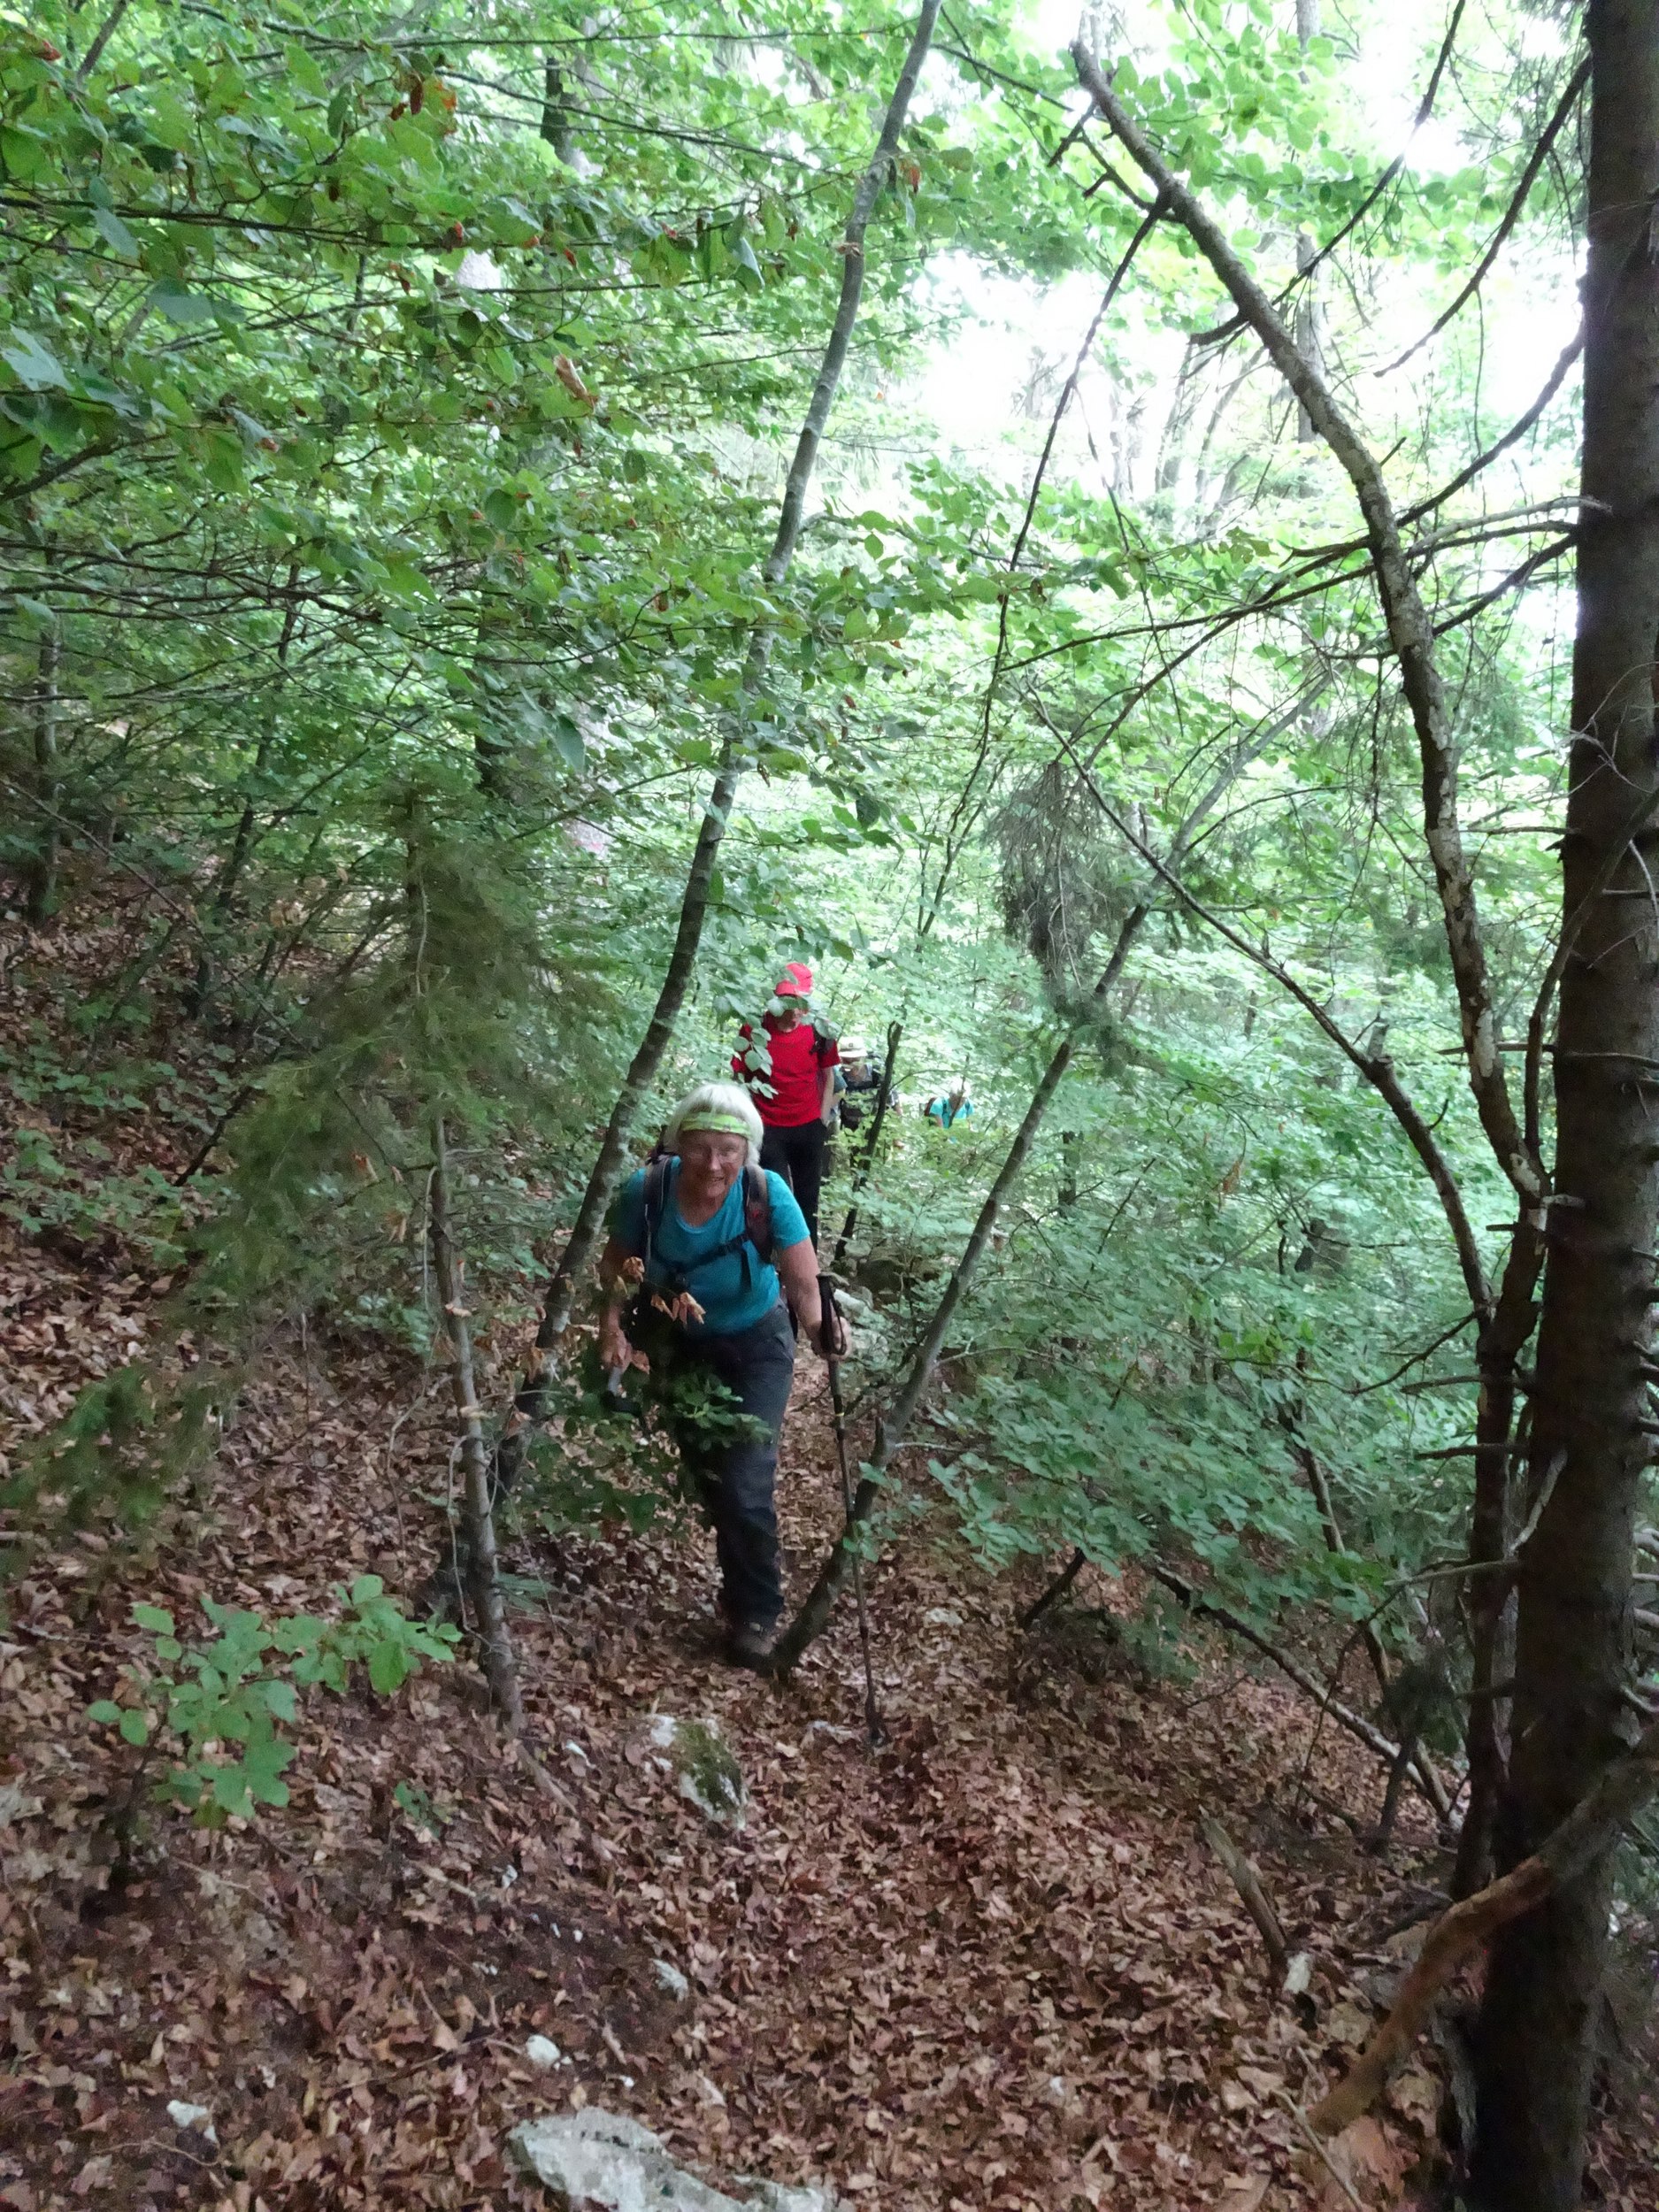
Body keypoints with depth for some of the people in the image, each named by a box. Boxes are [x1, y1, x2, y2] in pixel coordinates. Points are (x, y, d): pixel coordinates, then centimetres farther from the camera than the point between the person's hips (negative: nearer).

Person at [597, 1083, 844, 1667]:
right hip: (676, 1342, 3)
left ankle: (755, 1611, 15)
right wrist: (612, 1323, -25)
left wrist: (822, 1325, -47)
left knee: (744, 1484, -9)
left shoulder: (768, 1196, -33)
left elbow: (804, 1285, -31)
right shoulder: (646, 1191, -28)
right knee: (705, 1473, 20)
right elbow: (617, 1263, -12)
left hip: (755, 1344, -2)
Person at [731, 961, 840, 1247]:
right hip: (769, 1130, -3)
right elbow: (740, 1079, -2)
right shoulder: (754, 1029, -9)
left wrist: (823, 1120, 7)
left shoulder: (819, 1030, -3)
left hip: (809, 1129, 3)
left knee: (807, 1199, 12)